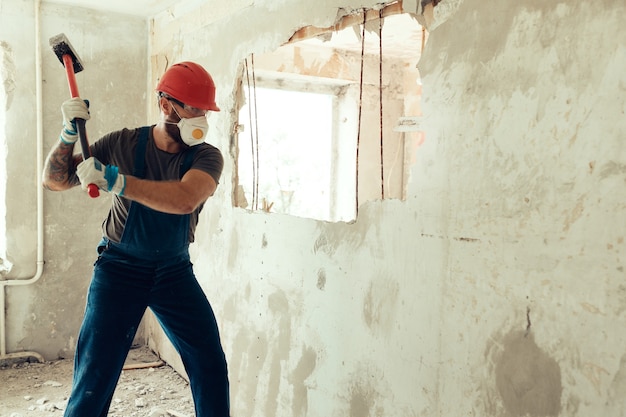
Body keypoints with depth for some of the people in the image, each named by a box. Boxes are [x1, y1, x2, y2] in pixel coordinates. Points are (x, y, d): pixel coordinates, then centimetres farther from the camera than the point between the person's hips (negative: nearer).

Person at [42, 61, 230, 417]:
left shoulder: (207, 156, -9)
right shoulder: (124, 144, -6)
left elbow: (184, 200, -31)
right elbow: (55, 180, -1)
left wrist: (113, 180, -35)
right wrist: (69, 133, -17)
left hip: (175, 271, 1)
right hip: (120, 268, -1)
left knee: (212, 366, 4)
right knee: (94, 377, -3)